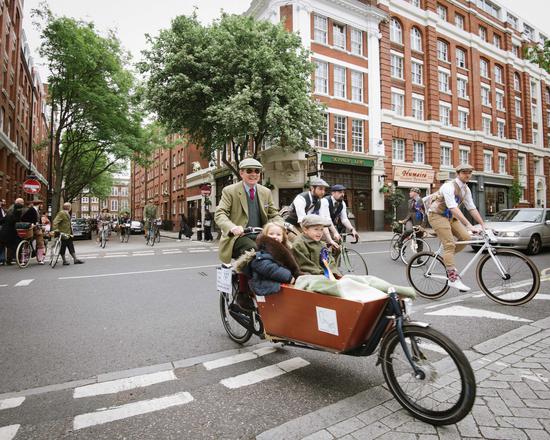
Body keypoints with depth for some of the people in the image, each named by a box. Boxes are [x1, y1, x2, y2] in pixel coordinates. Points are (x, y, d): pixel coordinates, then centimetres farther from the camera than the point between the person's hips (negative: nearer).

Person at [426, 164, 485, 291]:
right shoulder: (449, 186, -22)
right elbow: (453, 208, -32)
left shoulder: (466, 189, 5)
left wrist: (483, 225, 0)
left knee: (465, 237, -7)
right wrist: (468, 225, -36)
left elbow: (472, 208, 6)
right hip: (437, 215, -8)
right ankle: (453, 278, -14)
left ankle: (446, 257, 14)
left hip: (450, 217, 8)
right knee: (450, 245, -16)